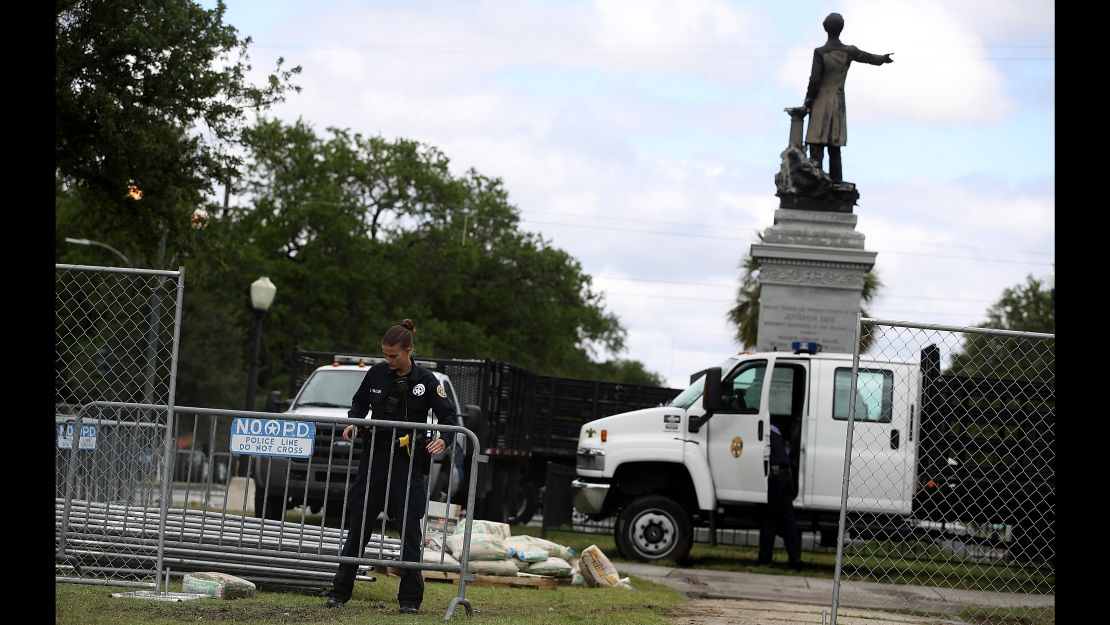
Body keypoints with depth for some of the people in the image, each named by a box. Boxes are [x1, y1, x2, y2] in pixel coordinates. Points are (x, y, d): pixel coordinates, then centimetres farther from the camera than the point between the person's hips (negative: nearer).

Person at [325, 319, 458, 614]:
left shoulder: (426, 380, -5)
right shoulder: (377, 374, 2)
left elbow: (449, 416, -2)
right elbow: (359, 403, 17)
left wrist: (443, 439, -21)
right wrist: (353, 423, -3)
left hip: (409, 462, -3)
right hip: (375, 456, 3)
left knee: (410, 529, -3)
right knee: (358, 524, 6)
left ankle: (410, 598, 5)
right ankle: (340, 591, 13)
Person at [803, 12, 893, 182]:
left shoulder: (820, 52, -13)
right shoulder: (849, 52, 1)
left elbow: (814, 81, -14)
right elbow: (870, 58, 18)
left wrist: (807, 102, -3)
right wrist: (883, 58, 39)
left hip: (821, 103, -5)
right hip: (839, 104, 5)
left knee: (816, 145, -9)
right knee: (835, 147, 8)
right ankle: (836, 181, 3)